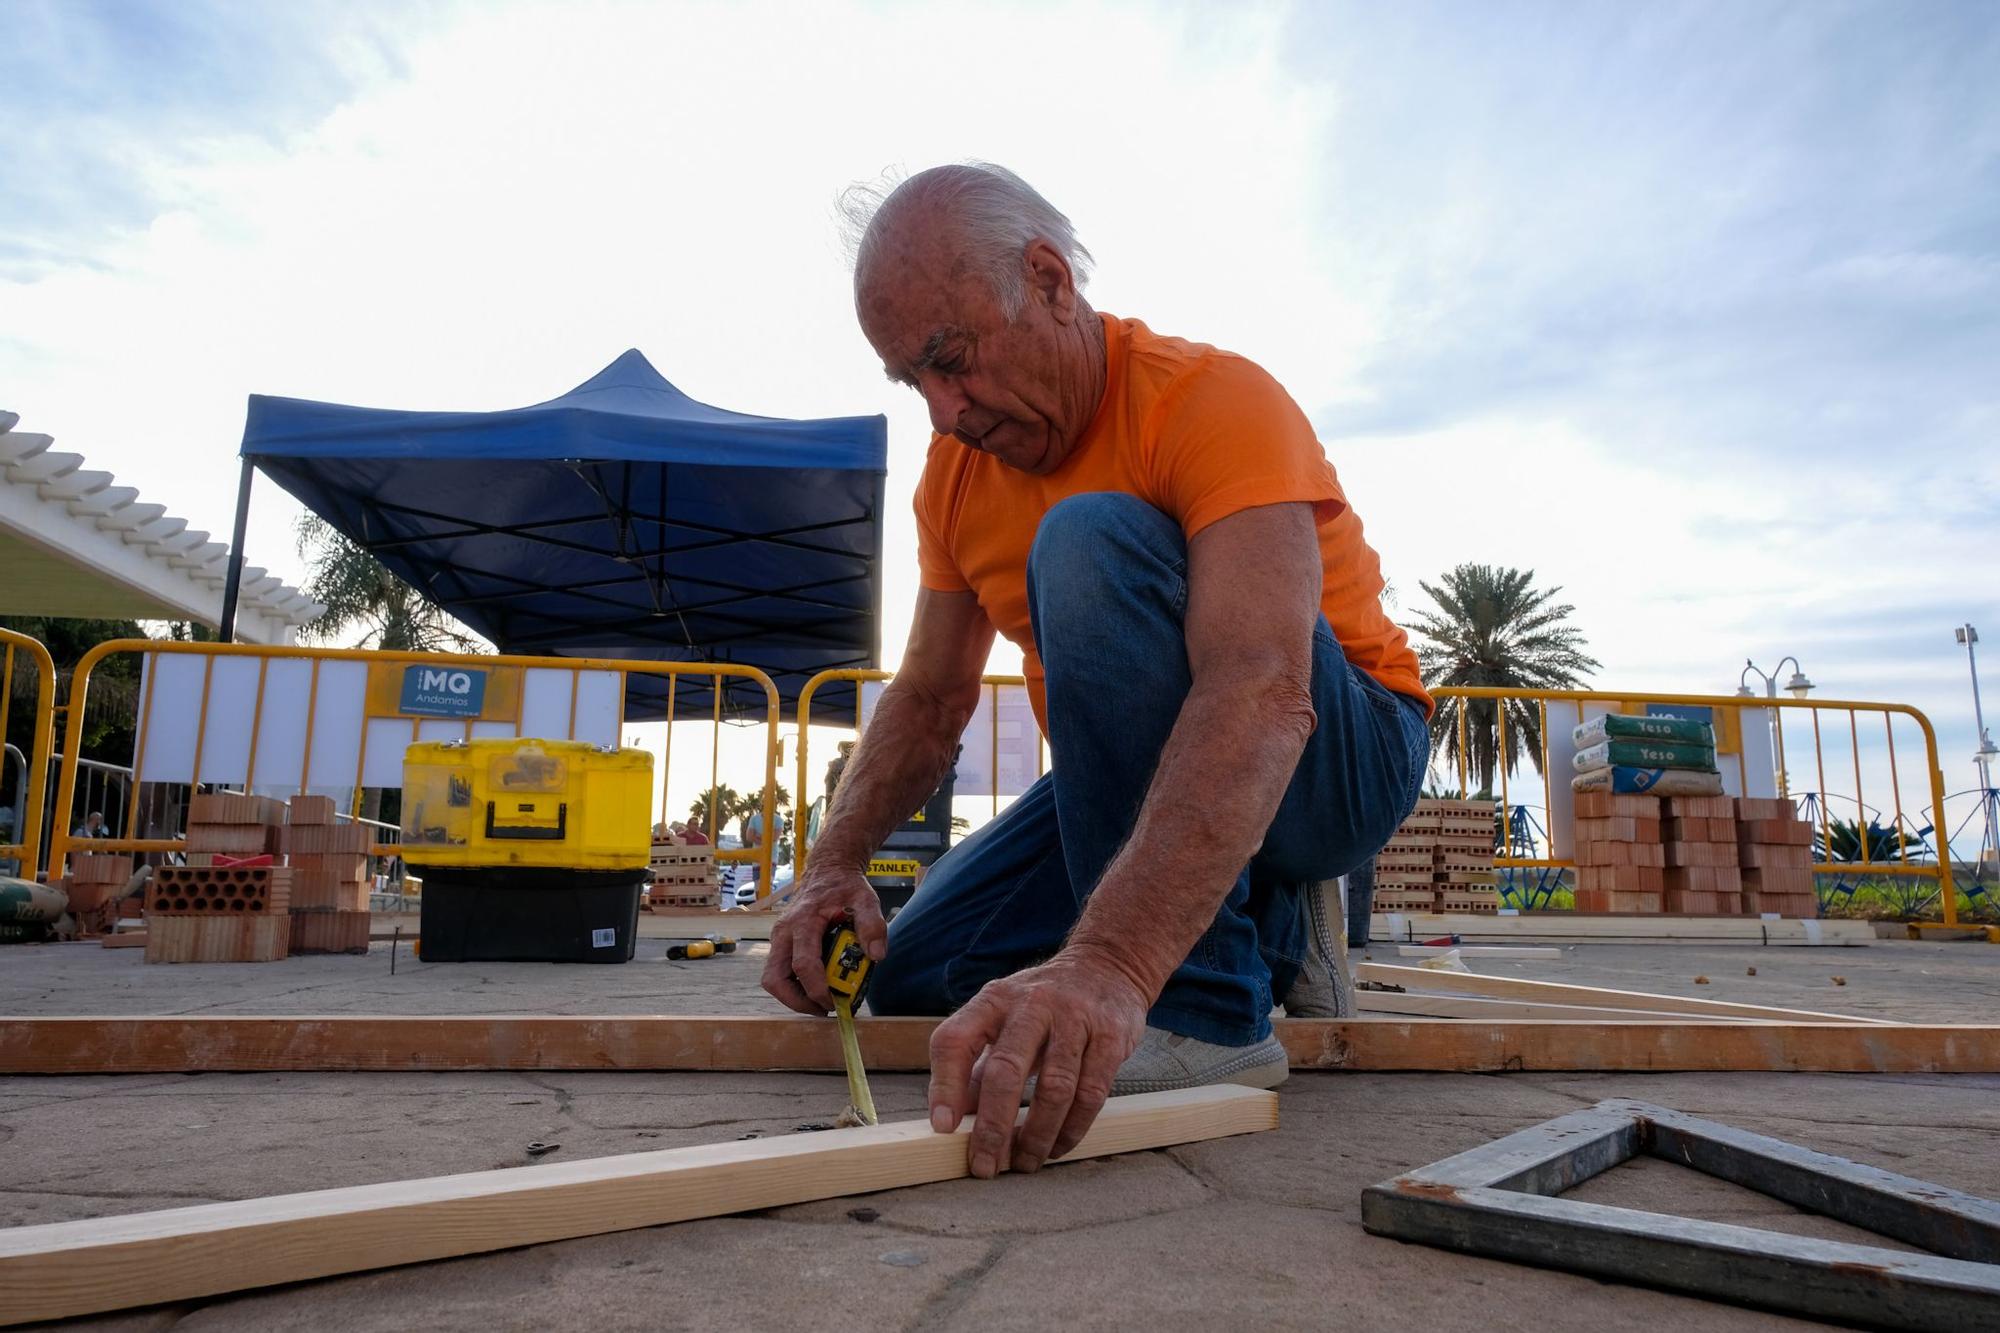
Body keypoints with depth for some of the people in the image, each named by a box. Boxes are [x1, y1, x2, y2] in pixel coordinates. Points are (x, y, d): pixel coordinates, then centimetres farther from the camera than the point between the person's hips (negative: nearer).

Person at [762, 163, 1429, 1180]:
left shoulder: (1216, 400, -23)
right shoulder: (958, 468, 2)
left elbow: (1260, 694, -39)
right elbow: (928, 698, 5)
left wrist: (1111, 961, -52)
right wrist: (833, 864, -14)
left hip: (1336, 756, -7)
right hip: (1142, 777, 7)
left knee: (1091, 539, -31)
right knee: (910, 975, -4)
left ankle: (1208, 1008, -25)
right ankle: (1263, 928, 9)